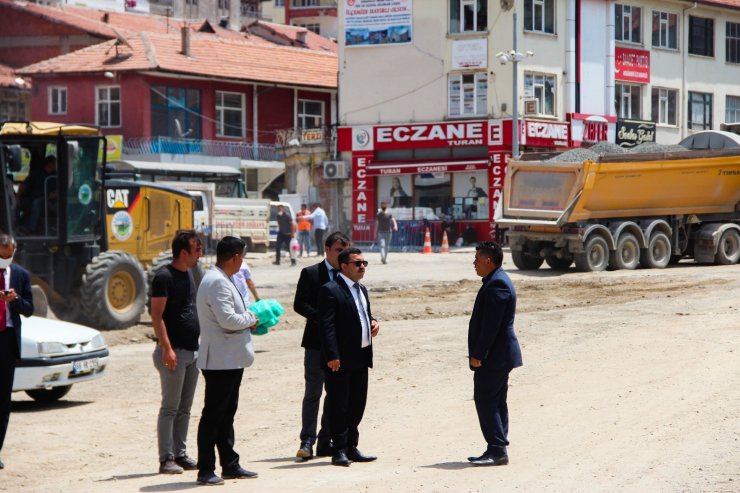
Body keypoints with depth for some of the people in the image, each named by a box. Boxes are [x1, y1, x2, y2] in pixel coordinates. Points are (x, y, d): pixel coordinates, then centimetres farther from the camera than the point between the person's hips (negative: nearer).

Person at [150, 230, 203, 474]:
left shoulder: (189, 274, 14)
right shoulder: (164, 276, -13)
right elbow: (157, 315, -17)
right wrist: (167, 348, -23)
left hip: (192, 351, 8)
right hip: (174, 352, -8)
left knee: (185, 408, 11)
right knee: (170, 407, -5)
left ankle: (180, 454, 17)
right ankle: (166, 459, -1)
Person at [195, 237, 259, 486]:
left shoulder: (221, 280, 15)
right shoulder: (217, 282, -19)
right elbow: (228, 319, -26)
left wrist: (247, 317, 6)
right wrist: (251, 319, -10)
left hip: (231, 359, 11)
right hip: (220, 360, -11)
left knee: (226, 414, 15)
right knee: (213, 415, -5)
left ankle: (230, 465, 22)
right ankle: (205, 470, -1)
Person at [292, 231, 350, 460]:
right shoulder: (310, 274, -1)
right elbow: (299, 304, -7)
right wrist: (323, 318, -19)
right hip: (317, 342, -4)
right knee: (313, 392, -2)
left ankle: (326, 441, 14)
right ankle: (307, 441, 1)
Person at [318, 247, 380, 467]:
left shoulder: (361, 290, 17)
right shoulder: (331, 290, -11)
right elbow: (327, 326, -17)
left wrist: (373, 322, 6)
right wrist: (332, 356, -23)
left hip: (361, 357, 9)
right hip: (341, 359, -9)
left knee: (357, 404, 13)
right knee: (339, 405, -2)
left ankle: (351, 447, 21)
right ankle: (339, 450, 3)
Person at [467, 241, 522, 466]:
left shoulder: (496, 285, -18)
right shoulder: (497, 281, 16)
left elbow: (491, 325, -23)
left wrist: (478, 354, -21)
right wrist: (479, 353, 20)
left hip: (494, 355, -11)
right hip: (499, 355, 11)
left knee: (485, 400, -8)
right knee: (495, 402, 13)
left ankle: (497, 450, -8)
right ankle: (497, 450, 17)